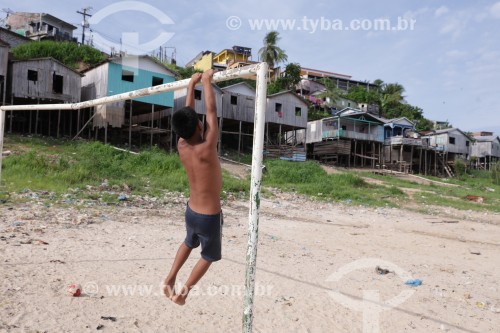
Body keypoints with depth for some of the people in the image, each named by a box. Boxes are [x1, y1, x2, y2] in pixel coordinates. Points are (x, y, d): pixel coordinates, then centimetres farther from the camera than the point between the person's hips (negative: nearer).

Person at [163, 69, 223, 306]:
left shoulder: (181, 146, -9)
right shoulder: (206, 149, -26)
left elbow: (187, 114, 1)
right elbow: (211, 112, -19)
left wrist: (192, 84, 8)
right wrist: (207, 82, -10)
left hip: (191, 211, 6)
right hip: (209, 216, -6)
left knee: (189, 243, 34)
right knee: (209, 256, 19)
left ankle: (170, 279, 28)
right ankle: (184, 290, 12)